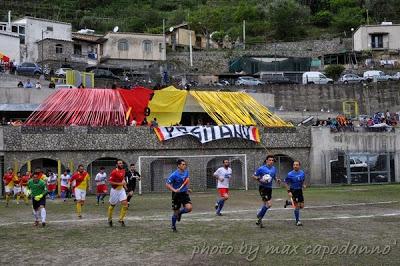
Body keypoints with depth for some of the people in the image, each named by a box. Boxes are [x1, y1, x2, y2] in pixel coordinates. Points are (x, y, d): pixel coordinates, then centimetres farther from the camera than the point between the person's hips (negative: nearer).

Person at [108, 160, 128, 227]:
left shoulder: (123, 171, 5)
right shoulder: (114, 172, -18)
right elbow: (110, 182, -21)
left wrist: (124, 184, 8)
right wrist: (120, 183, -23)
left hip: (121, 190, 5)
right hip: (115, 190, -5)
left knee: (125, 204, -10)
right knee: (112, 205, 10)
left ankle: (121, 219, 3)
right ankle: (110, 219, 32)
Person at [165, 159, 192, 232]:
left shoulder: (186, 172, 2)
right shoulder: (174, 175, -17)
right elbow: (167, 184, -15)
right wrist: (174, 190, -28)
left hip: (184, 193, 4)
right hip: (176, 195, -4)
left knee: (189, 208, -16)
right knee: (176, 212, 4)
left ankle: (180, 212, 17)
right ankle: (173, 226, 29)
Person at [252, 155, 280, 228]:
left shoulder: (274, 169, 8)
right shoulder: (261, 168, -10)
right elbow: (254, 176, -4)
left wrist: (277, 180, 4)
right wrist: (260, 180, -20)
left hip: (269, 188, 7)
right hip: (262, 188, -7)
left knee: (265, 204, 13)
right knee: (269, 204, -15)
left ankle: (259, 220, 29)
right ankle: (259, 217, 6)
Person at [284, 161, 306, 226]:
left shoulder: (302, 173, 0)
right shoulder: (290, 174, -13)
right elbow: (286, 183, -7)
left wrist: (303, 185, 2)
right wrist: (288, 191, -14)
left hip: (300, 190, 5)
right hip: (293, 191, -5)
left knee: (301, 206, 7)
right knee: (297, 206, -9)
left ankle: (288, 202, 32)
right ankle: (297, 221, 4)